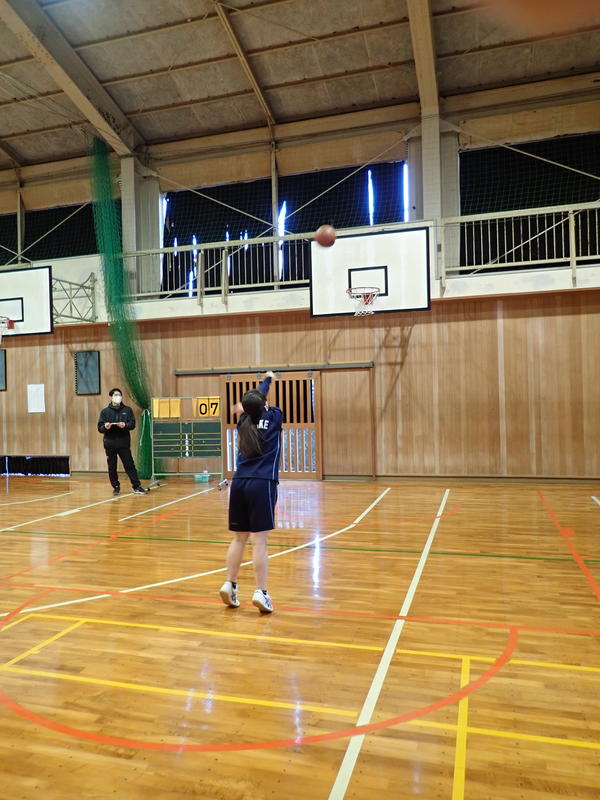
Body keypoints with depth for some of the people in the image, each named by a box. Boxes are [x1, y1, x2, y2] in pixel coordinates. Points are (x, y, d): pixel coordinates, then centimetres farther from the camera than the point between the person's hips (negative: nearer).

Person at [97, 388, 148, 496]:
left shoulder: (127, 410, 7)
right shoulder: (105, 411, 6)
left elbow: (132, 424, 1)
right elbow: (100, 428, 2)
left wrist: (125, 425, -19)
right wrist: (105, 427, -20)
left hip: (124, 443, 0)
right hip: (110, 444, 1)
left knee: (130, 465, -1)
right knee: (112, 467, 6)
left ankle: (136, 487, 1)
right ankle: (116, 487, 19)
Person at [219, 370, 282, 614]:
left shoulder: (244, 421, 11)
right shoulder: (273, 418, 1)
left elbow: (254, 404, 30)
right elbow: (267, 405, 24)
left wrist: (267, 380, 49)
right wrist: (269, 379, 44)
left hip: (239, 483, 5)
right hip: (262, 485, -5)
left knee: (239, 538, 13)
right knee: (259, 541, -5)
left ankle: (230, 585, 14)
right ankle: (260, 592, -4)